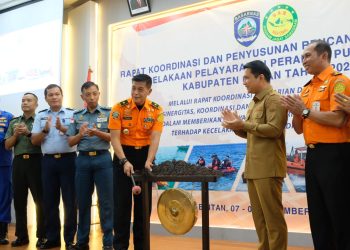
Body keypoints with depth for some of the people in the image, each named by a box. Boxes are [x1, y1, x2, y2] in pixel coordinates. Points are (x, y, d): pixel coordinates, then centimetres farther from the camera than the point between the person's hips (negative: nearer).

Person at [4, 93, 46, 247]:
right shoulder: (14, 122, 16)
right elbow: (7, 145, 12)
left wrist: (28, 133, -16)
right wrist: (16, 134, -5)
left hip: (35, 161, -4)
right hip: (18, 162, 5)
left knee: (40, 200, -2)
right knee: (19, 200, 7)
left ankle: (42, 236, 5)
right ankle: (22, 236, 16)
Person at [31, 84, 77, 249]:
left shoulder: (72, 114, 2)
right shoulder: (40, 116, 11)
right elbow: (34, 141, 6)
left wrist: (62, 129, -21)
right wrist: (45, 130, -11)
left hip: (68, 159, -3)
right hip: (48, 161, 3)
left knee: (70, 200, 1)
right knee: (49, 201, 8)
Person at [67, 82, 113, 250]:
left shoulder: (108, 113, 4)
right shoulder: (77, 116, 11)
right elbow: (70, 142, 9)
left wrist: (98, 133, -18)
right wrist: (80, 134, -10)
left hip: (102, 159, -3)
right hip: (83, 159, 3)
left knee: (106, 201, -1)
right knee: (83, 201, 9)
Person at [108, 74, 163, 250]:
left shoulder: (156, 110, -4)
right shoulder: (119, 108, -9)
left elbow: (155, 139, -11)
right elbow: (115, 138, -13)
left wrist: (148, 161, -25)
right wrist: (124, 161, -24)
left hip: (145, 155, 2)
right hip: (124, 155, -2)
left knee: (144, 202, 7)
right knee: (122, 201, 0)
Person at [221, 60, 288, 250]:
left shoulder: (273, 99, -8)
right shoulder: (254, 103, 20)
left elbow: (274, 129, -19)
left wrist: (243, 124, -17)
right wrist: (237, 127, 6)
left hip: (268, 168, -9)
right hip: (254, 168, 9)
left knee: (273, 216, -3)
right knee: (259, 216, 13)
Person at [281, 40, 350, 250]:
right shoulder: (307, 88, 15)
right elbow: (299, 129, 15)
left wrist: (305, 110, -12)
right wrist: (296, 111, -4)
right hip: (313, 154, 8)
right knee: (317, 213, 14)